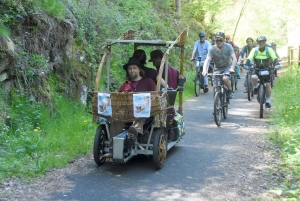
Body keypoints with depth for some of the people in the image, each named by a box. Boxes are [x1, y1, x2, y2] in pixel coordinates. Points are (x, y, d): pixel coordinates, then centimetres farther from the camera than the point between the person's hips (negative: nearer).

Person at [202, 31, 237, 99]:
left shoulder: (228, 46, -15)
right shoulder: (212, 49, -14)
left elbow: (234, 58, -22)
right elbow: (207, 60, -23)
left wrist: (232, 68, -39)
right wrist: (204, 70, -41)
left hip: (227, 67, -2)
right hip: (217, 68, 2)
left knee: (225, 78, -32)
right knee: (216, 87, -9)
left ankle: (230, 91, -5)